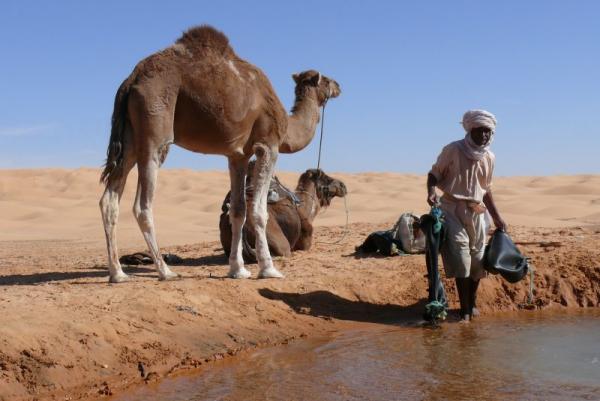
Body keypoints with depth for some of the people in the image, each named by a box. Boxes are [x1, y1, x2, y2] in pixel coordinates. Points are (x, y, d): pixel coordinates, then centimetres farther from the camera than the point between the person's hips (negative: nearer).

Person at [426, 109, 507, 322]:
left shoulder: (489, 158, 8)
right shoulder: (453, 150, -8)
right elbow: (434, 173, -3)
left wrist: (496, 217, 18)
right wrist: (431, 192, -23)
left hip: (476, 211, 5)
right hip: (453, 209, -5)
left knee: (478, 259, 7)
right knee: (460, 258, -11)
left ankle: (472, 304, 24)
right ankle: (464, 309, -7)